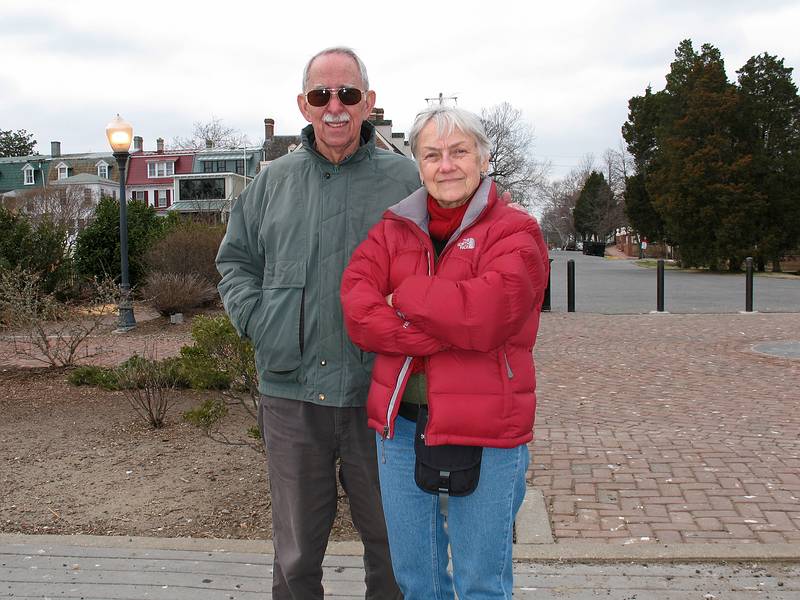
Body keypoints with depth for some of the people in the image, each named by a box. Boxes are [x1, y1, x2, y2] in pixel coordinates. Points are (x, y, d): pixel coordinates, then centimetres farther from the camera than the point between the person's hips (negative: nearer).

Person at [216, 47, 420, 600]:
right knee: (296, 548, 15)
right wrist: (255, 317, 1)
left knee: (392, 538, 14)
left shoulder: (405, 179, 1)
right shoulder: (274, 181, 9)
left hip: (378, 393, -1)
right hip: (290, 393, 2)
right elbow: (235, 258, 18)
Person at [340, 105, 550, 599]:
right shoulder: (393, 230, 8)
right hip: (400, 425, 5)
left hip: (484, 434, -4)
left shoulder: (516, 233, -6)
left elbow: (482, 314, -23)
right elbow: (357, 311, -8)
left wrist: (403, 297, -9)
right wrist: (445, 332, -19)